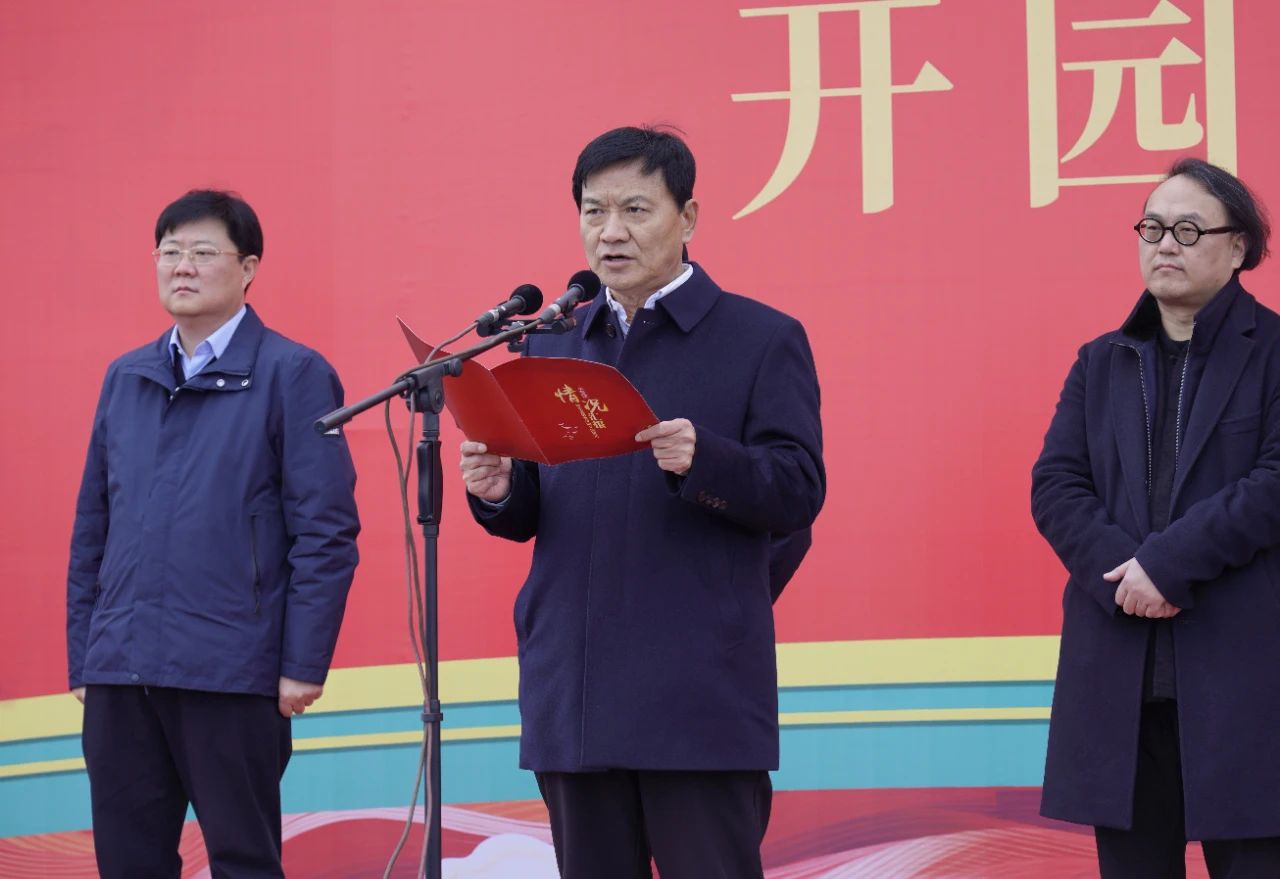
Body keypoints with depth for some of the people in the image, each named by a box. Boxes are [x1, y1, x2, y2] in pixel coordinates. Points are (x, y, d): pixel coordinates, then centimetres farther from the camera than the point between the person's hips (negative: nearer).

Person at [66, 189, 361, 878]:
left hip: (231, 674, -5)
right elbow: (91, 528, 18)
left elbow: (326, 532, -6)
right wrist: (81, 658, 12)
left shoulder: (292, 375, -2)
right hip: (120, 677, 5)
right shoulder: (125, 378, 15)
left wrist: (303, 665, -10)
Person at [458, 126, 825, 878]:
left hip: (700, 702, -5)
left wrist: (701, 461, -24)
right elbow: (532, 516, 16)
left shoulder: (763, 340, 0)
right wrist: (497, 492, -7)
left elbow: (799, 494, -6)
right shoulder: (551, 348, 15)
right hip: (574, 699, 5)